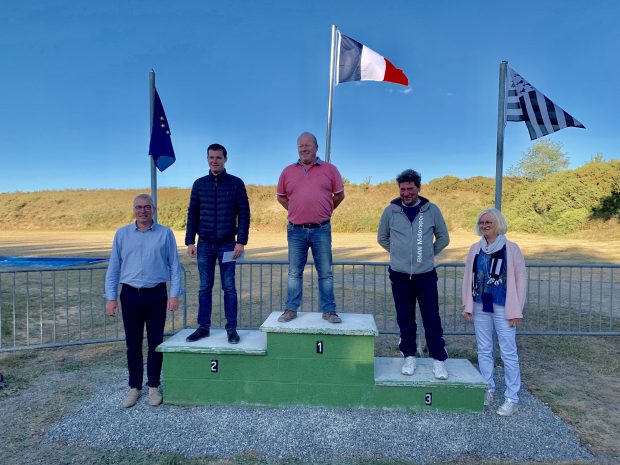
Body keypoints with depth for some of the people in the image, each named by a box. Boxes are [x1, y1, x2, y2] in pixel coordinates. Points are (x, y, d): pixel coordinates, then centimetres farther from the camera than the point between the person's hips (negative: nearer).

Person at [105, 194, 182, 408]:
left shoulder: (165, 234, 1)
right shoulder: (122, 234, 6)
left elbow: (174, 266, 1)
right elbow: (113, 268, 8)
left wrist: (174, 294, -6)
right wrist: (110, 297, 2)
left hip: (156, 295, -1)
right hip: (130, 295, 1)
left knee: (155, 343, 7)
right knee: (133, 344, 9)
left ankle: (153, 386, 21)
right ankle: (134, 387, 23)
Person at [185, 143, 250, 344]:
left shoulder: (236, 183, 0)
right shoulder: (199, 184, 7)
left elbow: (244, 214, -3)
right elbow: (192, 214, 9)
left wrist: (241, 241, -10)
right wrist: (190, 241, 2)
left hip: (227, 244, -2)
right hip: (204, 244, 3)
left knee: (229, 287, 3)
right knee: (205, 287, 8)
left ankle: (231, 328, 11)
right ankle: (203, 327, 18)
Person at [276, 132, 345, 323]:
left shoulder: (330, 169, 3)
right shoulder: (288, 171, 7)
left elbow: (339, 195, 11)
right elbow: (281, 196, 17)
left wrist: (325, 212, 11)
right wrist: (296, 212, 12)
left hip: (321, 230, -1)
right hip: (295, 230, 1)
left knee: (325, 273, 5)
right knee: (294, 273, 9)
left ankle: (329, 311, 14)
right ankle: (291, 309, 18)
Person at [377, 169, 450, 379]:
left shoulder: (431, 210, -1)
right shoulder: (391, 211, -1)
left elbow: (443, 238, 11)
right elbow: (382, 238, 11)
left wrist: (428, 254, 6)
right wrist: (399, 254, 7)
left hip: (426, 275, 0)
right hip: (400, 275, 1)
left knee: (432, 318, 3)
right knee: (405, 319, 10)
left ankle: (439, 359, 17)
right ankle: (409, 356, 25)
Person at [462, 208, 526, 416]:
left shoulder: (511, 248, -5)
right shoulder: (475, 249, 6)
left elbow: (520, 279, -5)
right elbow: (468, 277, 9)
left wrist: (516, 310, -7)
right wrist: (467, 305, 6)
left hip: (503, 308, -4)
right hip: (480, 307, 4)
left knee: (508, 353, 2)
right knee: (484, 351, 12)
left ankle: (512, 398, 15)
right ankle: (488, 390, 28)